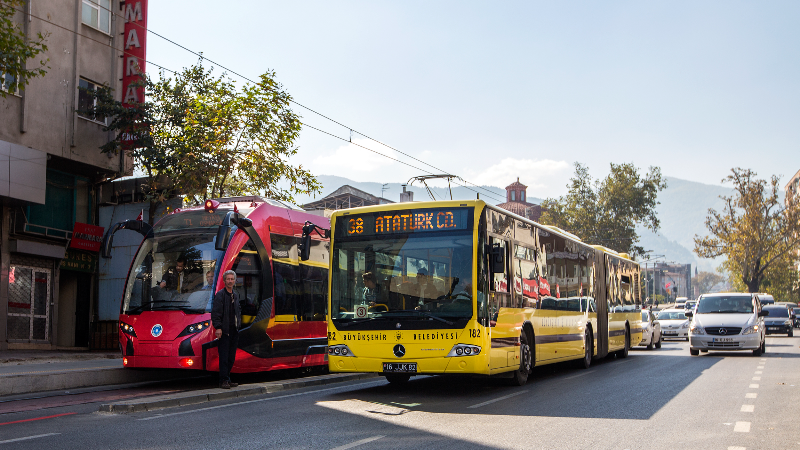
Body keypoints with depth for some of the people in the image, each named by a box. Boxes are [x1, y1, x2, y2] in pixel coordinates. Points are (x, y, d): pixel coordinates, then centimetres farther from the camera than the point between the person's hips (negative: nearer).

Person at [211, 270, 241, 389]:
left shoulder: (235, 295, 17)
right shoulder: (220, 295, -5)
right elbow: (215, 312, -11)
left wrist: (238, 325, 15)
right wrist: (218, 328, -18)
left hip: (234, 330, 7)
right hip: (224, 330, -7)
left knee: (231, 357, 9)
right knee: (224, 357, -6)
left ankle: (227, 380, 15)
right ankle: (224, 380, -4)